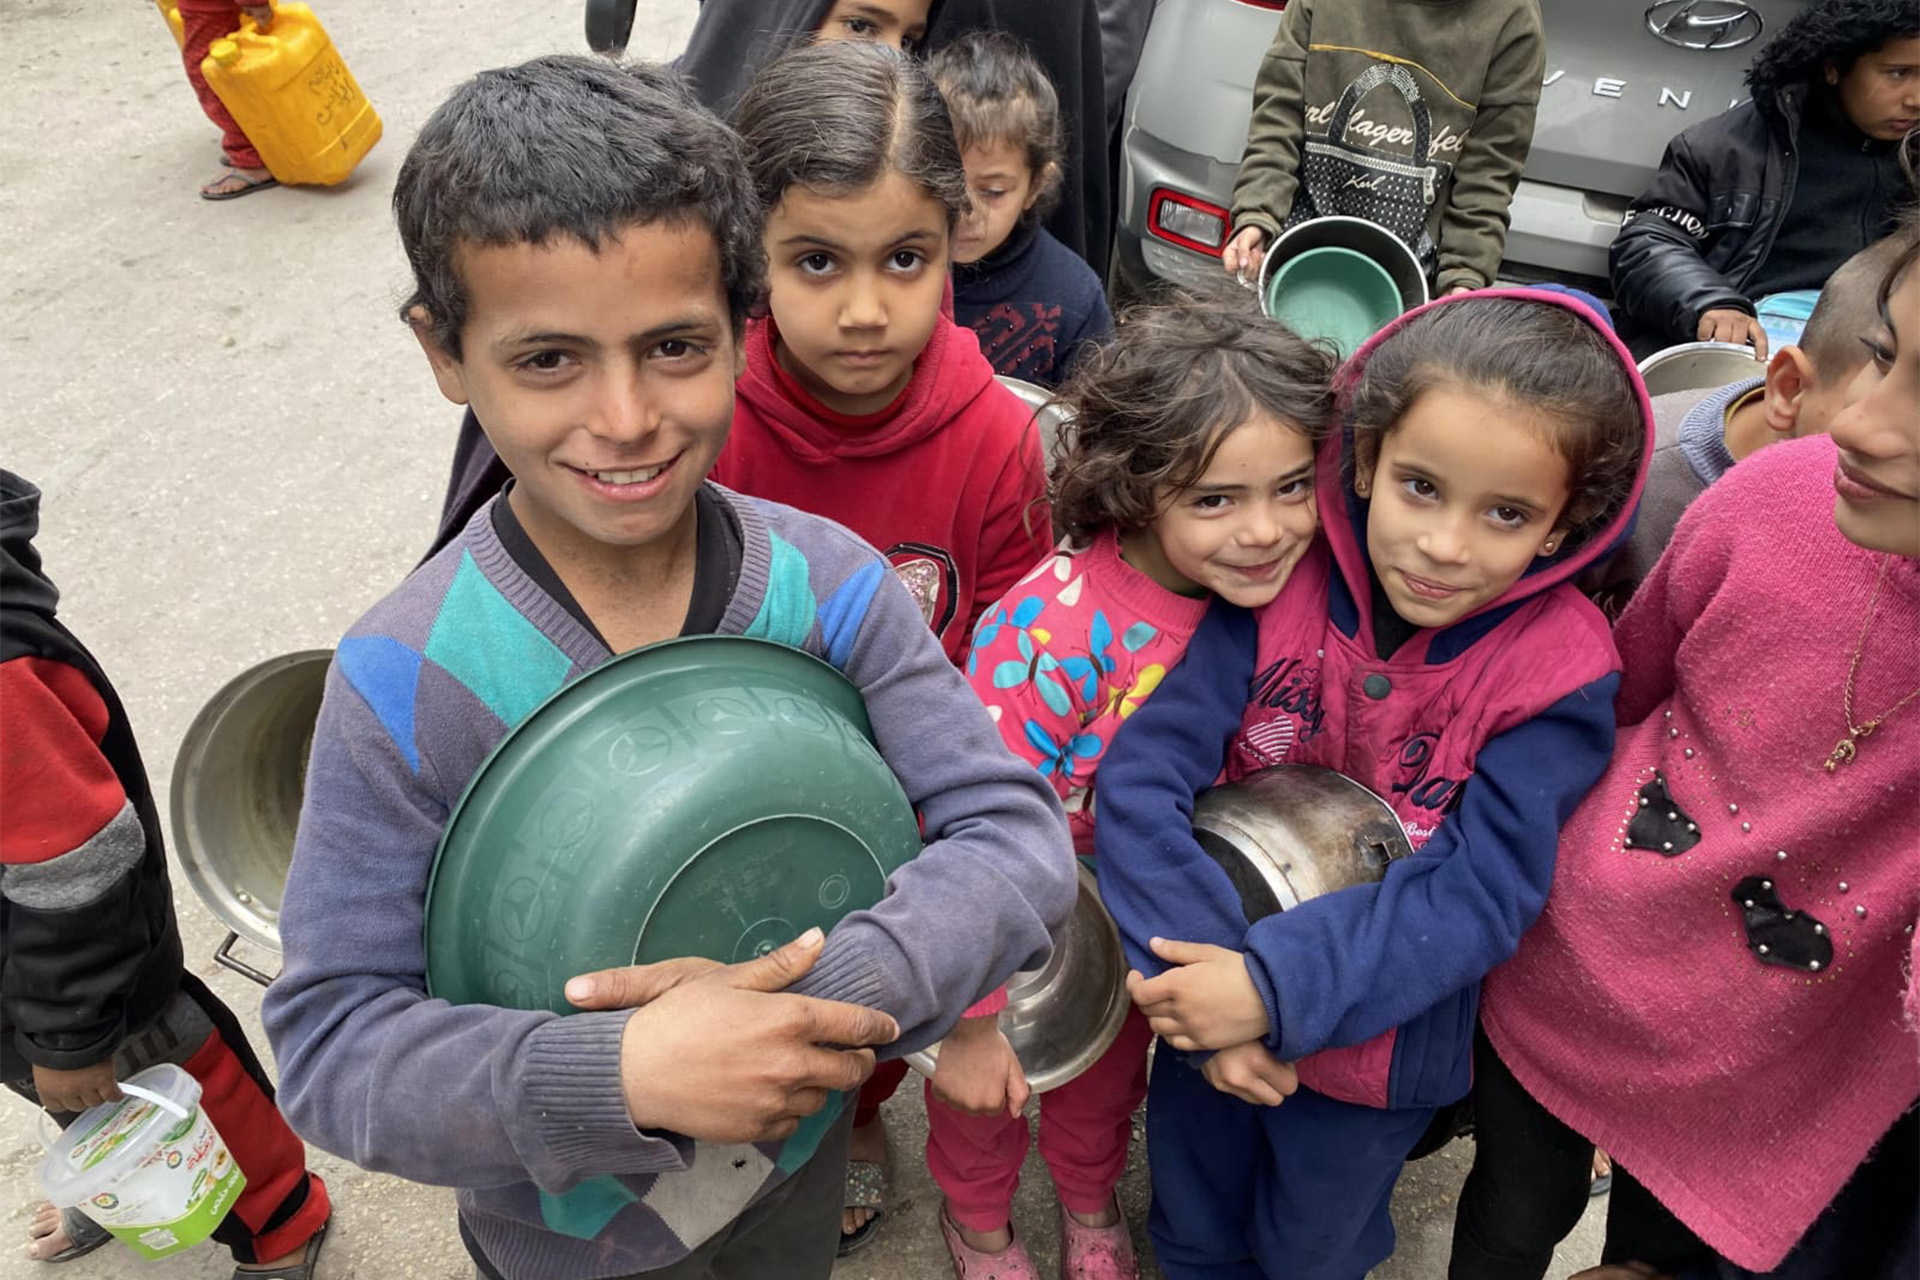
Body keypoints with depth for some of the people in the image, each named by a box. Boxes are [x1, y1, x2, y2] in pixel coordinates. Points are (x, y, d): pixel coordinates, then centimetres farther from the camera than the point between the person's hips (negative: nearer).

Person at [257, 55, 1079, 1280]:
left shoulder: (833, 585, -20)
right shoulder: (403, 683, -25)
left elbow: (1018, 837, -20)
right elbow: (330, 1041, -22)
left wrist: (831, 992, -37)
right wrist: (619, 1075, -38)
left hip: (800, 1157, 2)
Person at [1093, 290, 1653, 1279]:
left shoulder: (1559, 676, -22)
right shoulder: (1281, 586, -20)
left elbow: (1479, 892, -25)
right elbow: (1143, 773, -24)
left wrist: (1278, 987, -34)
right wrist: (1203, 966, -31)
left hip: (1375, 1048, -1)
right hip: (1212, 1006, 1)